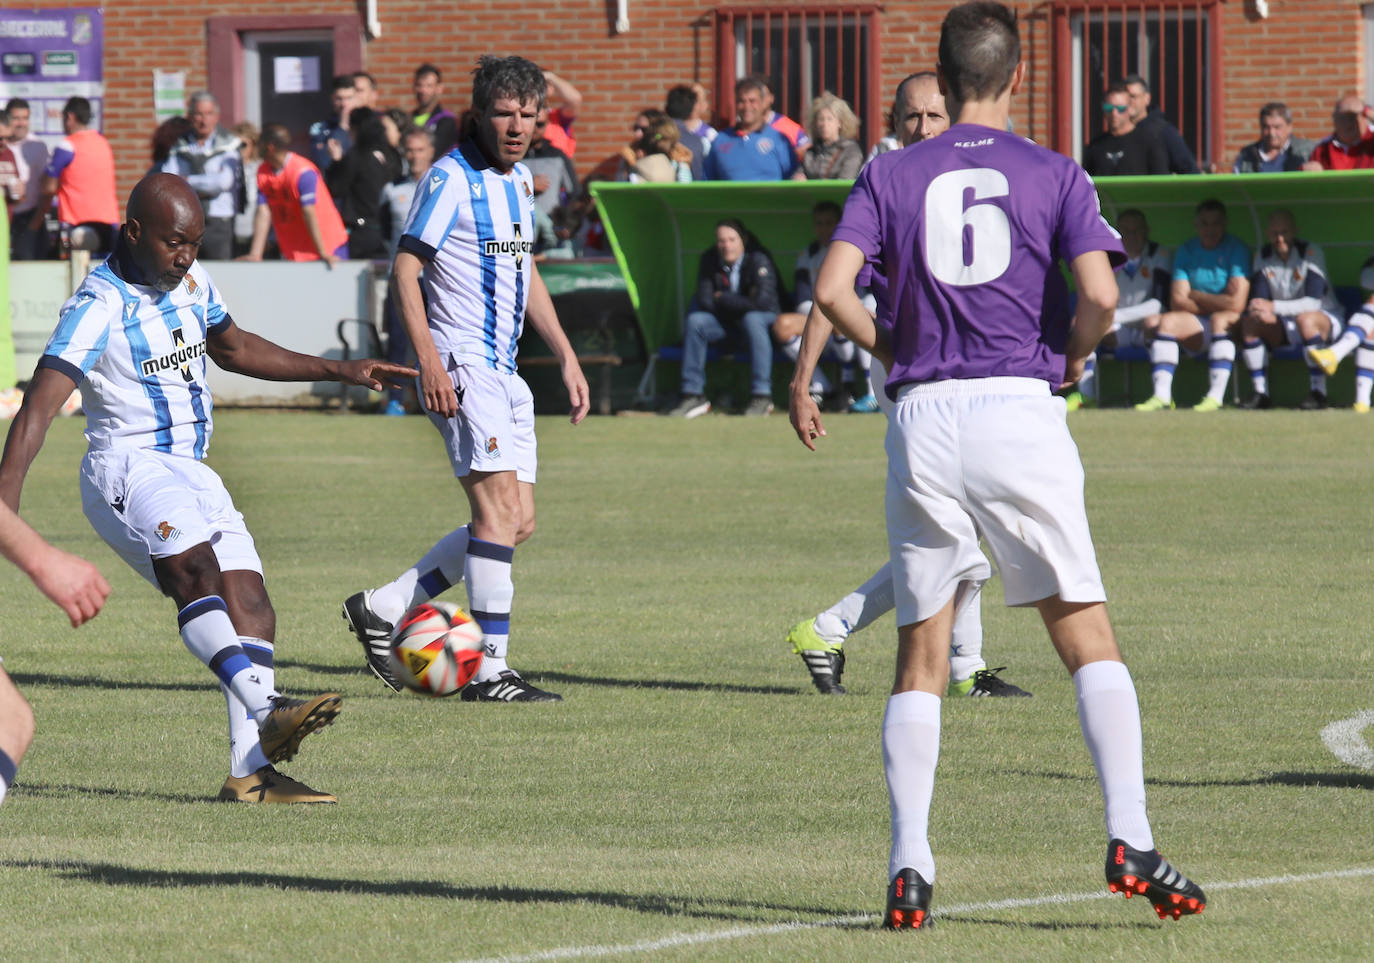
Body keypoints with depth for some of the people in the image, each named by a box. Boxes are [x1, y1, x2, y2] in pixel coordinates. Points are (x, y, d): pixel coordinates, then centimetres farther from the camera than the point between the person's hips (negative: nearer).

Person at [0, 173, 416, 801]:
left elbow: (234, 349, 29)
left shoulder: (191, 282, 11)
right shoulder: (99, 307, -13)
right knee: (198, 572, -32)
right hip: (127, 468, -8)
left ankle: (250, 772, -11)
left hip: (190, 474, 8)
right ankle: (268, 713, -46)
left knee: (251, 608, -7)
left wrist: (340, 371, 28)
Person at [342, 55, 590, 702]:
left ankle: (381, 609, 15)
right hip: (462, 366, -9)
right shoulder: (451, 178, -11)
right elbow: (405, 267, -14)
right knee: (499, 508, -16)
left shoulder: (518, 179, 15)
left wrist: (566, 357, 21)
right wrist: (429, 360, -23)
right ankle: (491, 671, -16)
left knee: (516, 522, 6)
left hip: (504, 369, 9)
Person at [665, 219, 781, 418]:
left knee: (753, 320, -39)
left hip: (764, 317, -4)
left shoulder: (758, 261, -23)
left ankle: (762, 396, -38)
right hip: (725, 319, 4)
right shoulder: (709, 260, -8)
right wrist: (736, 304, -17)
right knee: (694, 321, -22)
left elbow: (762, 302, -32)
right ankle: (693, 395, -17)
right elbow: (704, 300, -10)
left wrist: (722, 299, -23)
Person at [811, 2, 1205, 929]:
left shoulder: (891, 174, 7)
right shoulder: (1056, 175, 3)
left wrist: (893, 350, 11)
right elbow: (1099, 294, -10)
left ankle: (908, 867, -1)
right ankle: (1131, 841, -8)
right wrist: (1072, 357, 10)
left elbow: (834, 288, -5)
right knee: (1090, 636, 4)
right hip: (1022, 410, -2)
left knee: (921, 653, 8)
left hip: (922, 417, 2)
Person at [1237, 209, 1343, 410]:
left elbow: (1314, 302, -25)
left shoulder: (1311, 253, -18)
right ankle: (1260, 393, -17)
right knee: (1248, 321, -18)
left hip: (1325, 317, -5)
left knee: (1305, 319, -38)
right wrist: (1262, 312, -33)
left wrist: (1274, 307, -34)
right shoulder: (1263, 257, -2)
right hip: (1285, 326, 5)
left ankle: (1318, 393, -33)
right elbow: (1258, 300, -7)